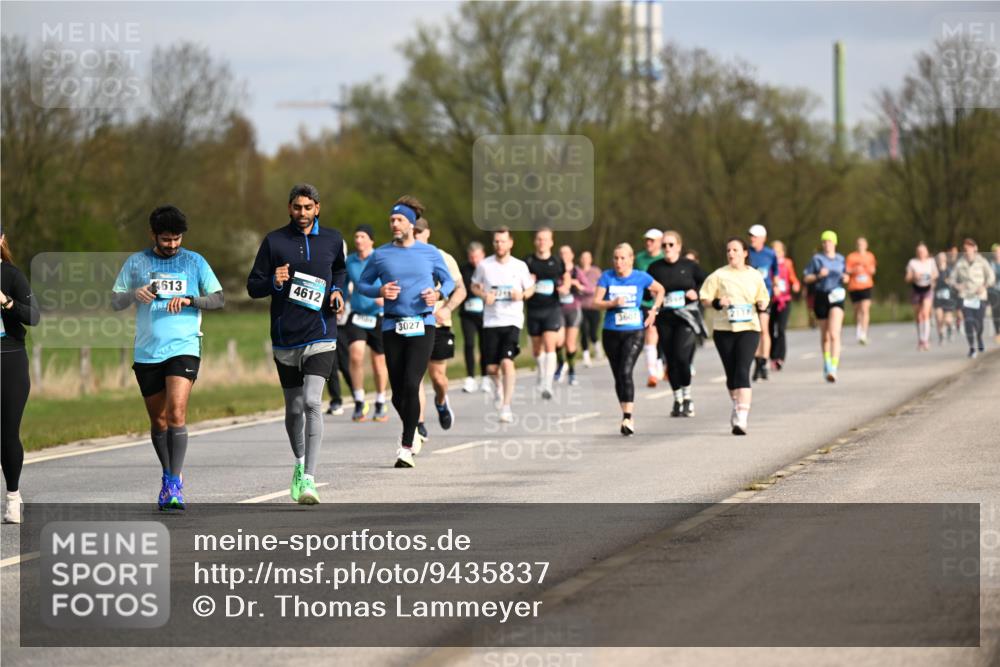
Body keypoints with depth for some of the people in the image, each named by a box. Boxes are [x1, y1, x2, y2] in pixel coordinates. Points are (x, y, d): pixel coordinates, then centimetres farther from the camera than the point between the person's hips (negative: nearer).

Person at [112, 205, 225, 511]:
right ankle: (168, 475, 29)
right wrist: (134, 294, -13)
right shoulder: (136, 262, 9)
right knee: (158, 420, 9)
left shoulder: (194, 262, 6)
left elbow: (219, 299, 5)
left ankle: (175, 485, -19)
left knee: (176, 411, -18)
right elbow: (115, 302, 9)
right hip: (147, 353, 3)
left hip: (183, 348, -2)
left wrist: (189, 300, -13)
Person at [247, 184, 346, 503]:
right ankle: (300, 463, 37)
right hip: (285, 339, 1)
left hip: (321, 337, -1)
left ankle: (308, 479, -22)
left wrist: (337, 291, 6)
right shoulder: (274, 241, 2)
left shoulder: (332, 240, 5)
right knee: (294, 409, 10)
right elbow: (253, 286, 4)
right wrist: (274, 282, -17)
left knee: (312, 403, -18)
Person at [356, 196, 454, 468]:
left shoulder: (430, 252, 4)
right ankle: (413, 433, 32)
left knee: (411, 385, -16)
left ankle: (407, 447, -8)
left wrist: (439, 294, -6)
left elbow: (448, 281, 15)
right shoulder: (380, 255, 6)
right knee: (398, 393, 2)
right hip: (392, 328, 2)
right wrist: (379, 291, -7)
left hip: (422, 326, -2)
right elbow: (362, 283, 14)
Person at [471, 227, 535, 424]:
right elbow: (475, 287, 14)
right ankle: (498, 385, 40)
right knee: (491, 368, 3)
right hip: (491, 321, 2)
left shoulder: (520, 266, 1)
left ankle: (506, 407, -12)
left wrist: (522, 295, -10)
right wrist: (483, 295, -7)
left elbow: (530, 289, 13)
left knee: (507, 361, -18)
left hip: (512, 321, -2)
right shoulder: (484, 265, 2)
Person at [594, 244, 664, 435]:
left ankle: (627, 418, -23)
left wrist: (654, 310, 6)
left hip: (634, 332, -3)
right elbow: (596, 302, -4)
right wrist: (613, 303, -20)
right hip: (611, 333, 3)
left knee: (625, 372, -19)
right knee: (618, 376, 9)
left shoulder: (641, 277, -1)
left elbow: (660, 290, 16)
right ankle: (627, 415, 22)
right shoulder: (607, 277, 1)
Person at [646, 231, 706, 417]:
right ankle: (677, 400, 16)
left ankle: (687, 398, 2)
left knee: (682, 356, -15)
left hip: (686, 317, -2)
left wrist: (696, 292, -4)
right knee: (671, 360, 4)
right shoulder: (655, 268, 4)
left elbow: (705, 283, 13)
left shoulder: (689, 266, 2)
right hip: (664, 318, 2)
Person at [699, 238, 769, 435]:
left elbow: (763, 300, 17)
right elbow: (705, 299, 4)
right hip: (724, 330, 1)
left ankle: (742, 418, -23)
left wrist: (761, 306, -6)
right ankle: (737, 406, 35)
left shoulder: (755, 276, 8)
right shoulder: (719, 275, 5)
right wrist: (717, 303, -15)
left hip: (748, 328, -1)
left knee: (742, 372, -15)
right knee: (731, 374, 9)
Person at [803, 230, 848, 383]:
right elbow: (806, 278, 3)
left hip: (836, 297, 0)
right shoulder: (817, 259, 3)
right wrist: (818, 276, -14)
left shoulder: (840, 259, 9)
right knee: (825, 336, 12)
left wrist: (845, 278, 1)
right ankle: (827, 364, 33)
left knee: (834, 334, -16)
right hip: (821, 297, 0)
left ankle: (833, 369, -23)